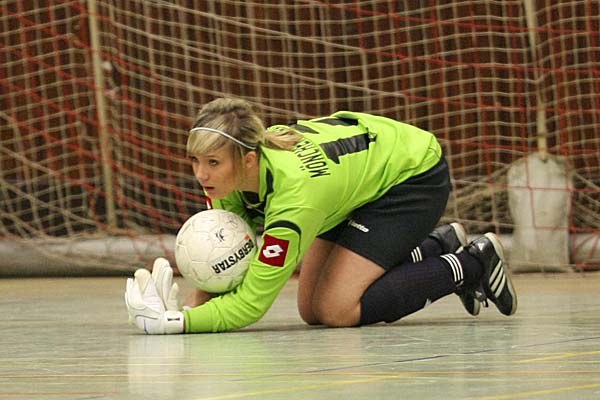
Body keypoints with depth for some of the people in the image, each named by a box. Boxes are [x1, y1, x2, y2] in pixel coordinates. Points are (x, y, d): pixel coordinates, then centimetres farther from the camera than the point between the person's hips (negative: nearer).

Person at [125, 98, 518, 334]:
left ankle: (471, 264, 0)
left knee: (337, 309, -19)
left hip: (415, 173, -8)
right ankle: (439, 246, 22)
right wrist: (197, 307, -28)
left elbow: (252, 302, -38)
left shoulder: (293, 194, -41)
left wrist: (177, 322, -50)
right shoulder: (227, 170, -22)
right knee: (311, 311, 6)